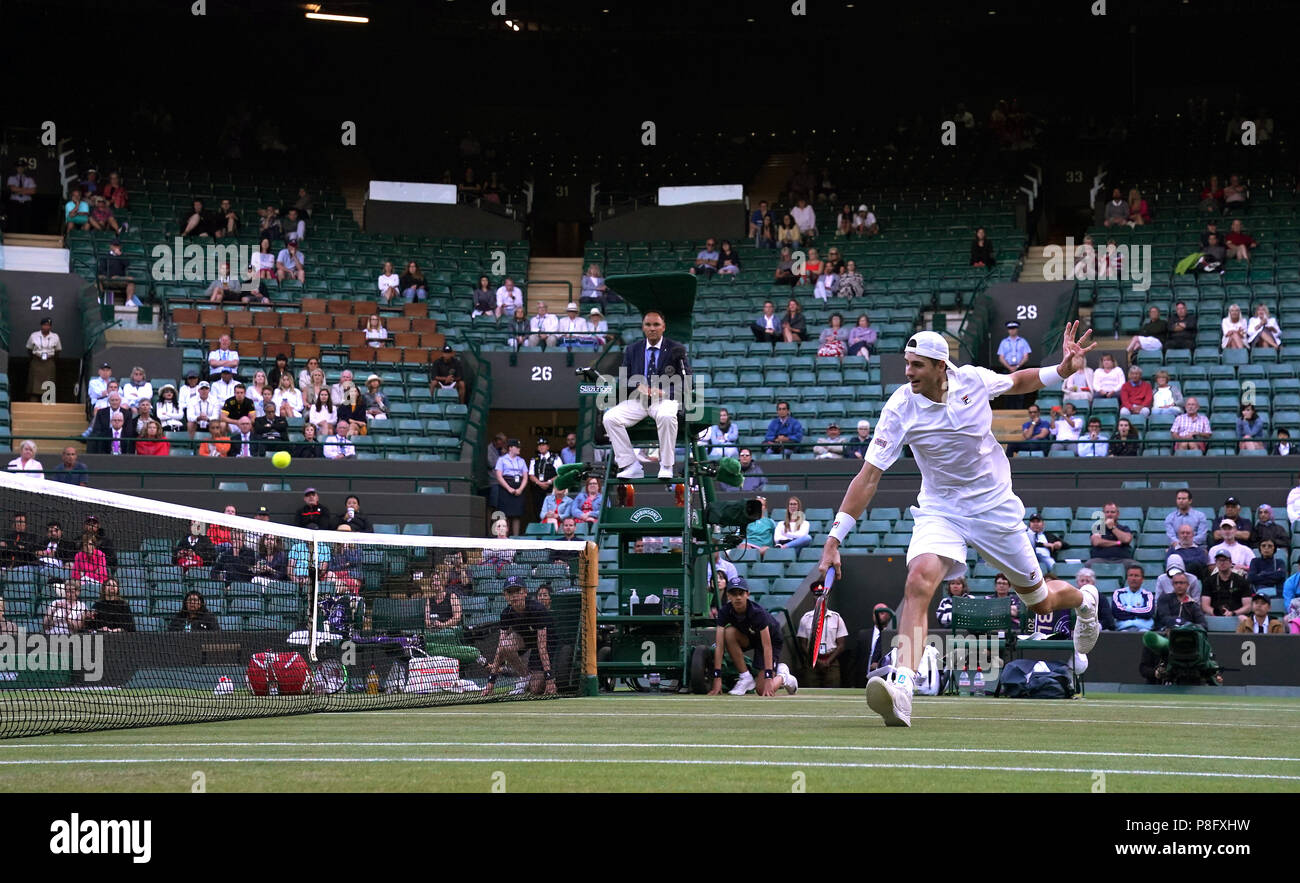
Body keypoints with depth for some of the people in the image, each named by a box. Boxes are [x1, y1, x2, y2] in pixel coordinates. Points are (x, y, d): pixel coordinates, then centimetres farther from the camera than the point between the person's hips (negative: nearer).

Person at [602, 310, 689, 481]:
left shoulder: (675, 349, 4)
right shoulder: (632, 350, 12)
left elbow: (686, 382, -1)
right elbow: (624, 381, 10)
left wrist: (664, 391, -17)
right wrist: (639, 387, -12)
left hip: (664, 399, -3)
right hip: (637, 401, 3)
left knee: (667, 416, -39)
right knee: (609, 418, -22)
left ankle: (666, 467, -23)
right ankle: (631, 466, -16)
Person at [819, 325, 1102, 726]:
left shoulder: (973, 380, -14)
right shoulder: (901, 408, -18)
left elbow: (1019, 381, 10)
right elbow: (869, 476, -19)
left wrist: (1062, 370, -7)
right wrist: (834, 539, -24)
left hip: (995, 507, 1)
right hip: (939, 510, -1)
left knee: (1041, 602, 12)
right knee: (918, 581, -31)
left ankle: (1083, 599, 51)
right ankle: (901, 689, -41)